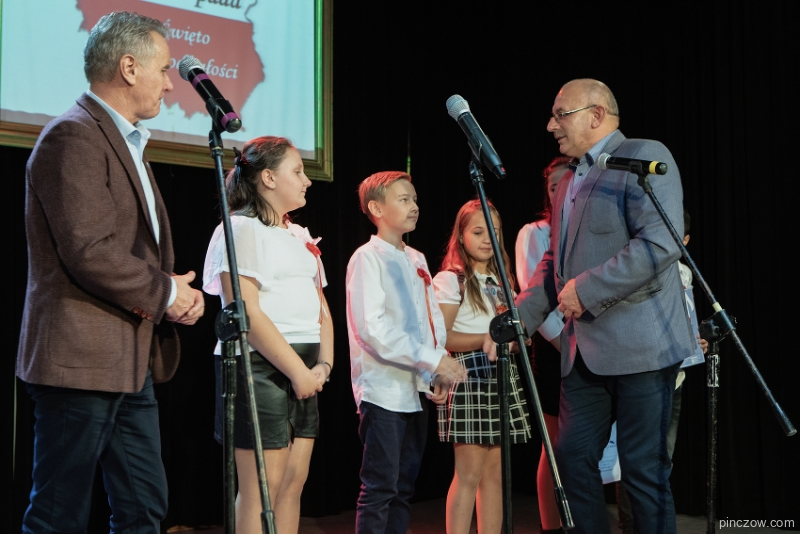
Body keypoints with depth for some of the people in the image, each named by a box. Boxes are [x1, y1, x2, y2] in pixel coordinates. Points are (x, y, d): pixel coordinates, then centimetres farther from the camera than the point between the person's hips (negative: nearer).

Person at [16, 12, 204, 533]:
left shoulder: (127, 142, 20)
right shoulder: (73, 137, -13)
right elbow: (90, 251, -22)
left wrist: (177, 292, 5)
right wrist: (165, 294, -9)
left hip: (132, 366, 10)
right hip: (82, 362, -10)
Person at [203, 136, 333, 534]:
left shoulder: (299, 237, 20)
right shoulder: (241, 229, -6)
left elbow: (320, 308, 19)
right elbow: (245, 312, -16)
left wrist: (323, 364, 2)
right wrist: (298, 370, -16)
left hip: (303, 370, 8)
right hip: (259, 366, -8)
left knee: (293, 480, 7)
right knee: (261, 487, -7)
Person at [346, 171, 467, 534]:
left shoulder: (417, 260, 16)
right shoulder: (368, 258, -7)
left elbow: (433, 317, 15)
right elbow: (372, 328, -17)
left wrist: (441, 369, -2)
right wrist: (432, 360, -19)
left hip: (416, 390, 7)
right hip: (383, 390, -7)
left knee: (404, 488, 10)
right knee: (380, 488, -7)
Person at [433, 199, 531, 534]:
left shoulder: (501, 280, 19)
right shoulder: (450, 280, -3)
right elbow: (442, 339, -11)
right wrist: (486, 339, -17)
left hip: (502, 377, 7)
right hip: (468, 377, -7)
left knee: (495, 471, 6)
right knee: (469, 472, -8)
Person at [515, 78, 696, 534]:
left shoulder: (645, 157, -7)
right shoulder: (571, 181, 19)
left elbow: (660, 242, -21)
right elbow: (555, 261, 24)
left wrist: (586, 289, -19)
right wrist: (519, 318, 11)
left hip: (639, 346, -8)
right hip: (585, 351, 8)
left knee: (645, 471, -2)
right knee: (573, 460, 9)